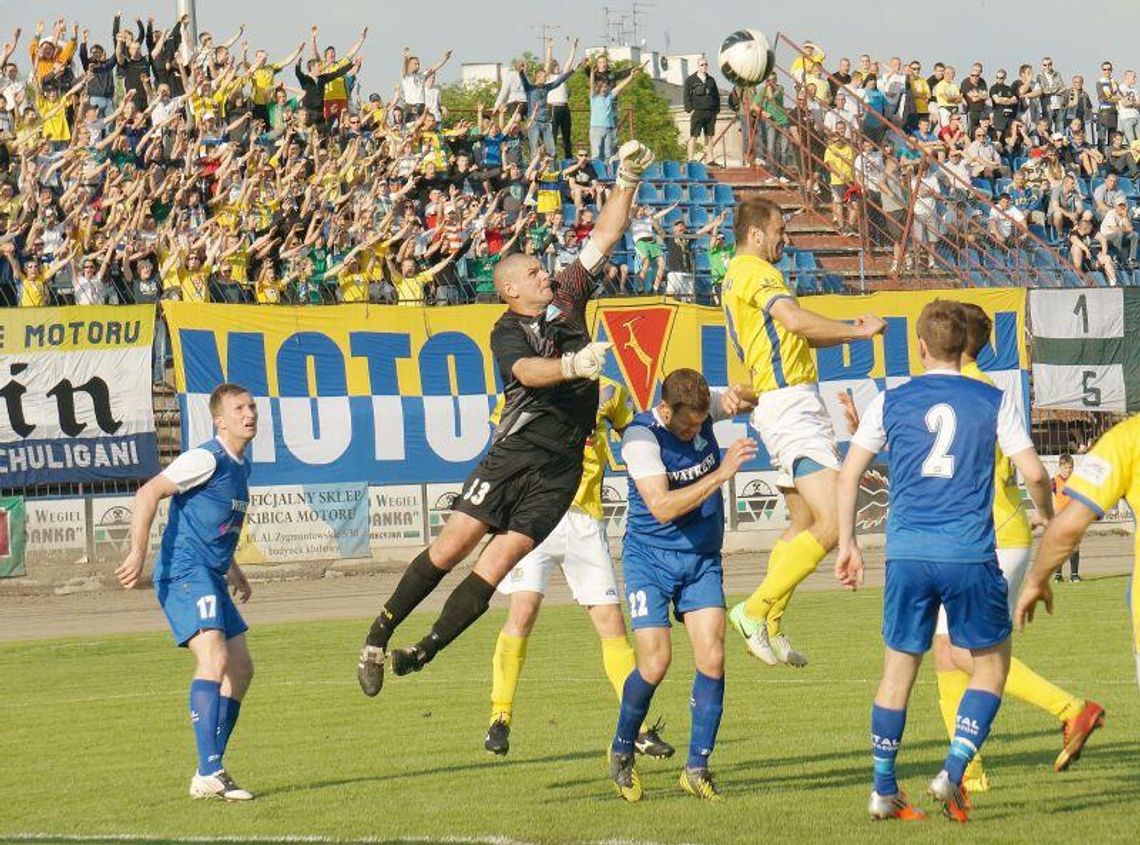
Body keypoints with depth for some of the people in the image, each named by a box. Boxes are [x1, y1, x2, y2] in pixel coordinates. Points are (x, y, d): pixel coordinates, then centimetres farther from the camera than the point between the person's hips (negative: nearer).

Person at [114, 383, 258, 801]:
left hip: (212, 579, 10)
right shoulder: (207, 458, -12)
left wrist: (233, 571, 39)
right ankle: (208, 774, -32)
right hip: (185, 575, -10)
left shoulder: (240, 466, 17)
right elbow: (149, 493, -20)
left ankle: (213, 770, 18)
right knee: (214, 658, -24)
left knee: (241, 668, 12)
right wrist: (138, 552, -28)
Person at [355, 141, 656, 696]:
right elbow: (527, 371, -23)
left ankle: (425, 651, -5)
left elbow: (605, 237, 15)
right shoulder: (507, 331, -2)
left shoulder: (566, 298, 13)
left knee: (496, 564, -8)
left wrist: (627, 182, 5)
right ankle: (379, 636, 4)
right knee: (451, 546, -9)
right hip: (514, 455, -3)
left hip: (561, 468, 3)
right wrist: (572, 365, -40)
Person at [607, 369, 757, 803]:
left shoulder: (703, 409, -5)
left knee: (712, 658, -9)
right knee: (655, 663, -11)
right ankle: (622, 751, 15)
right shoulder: (640, 436, -21)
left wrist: (738, 395, -14)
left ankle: (697, 767, 1)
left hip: (702, 559, 4)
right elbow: (662, 507, -30)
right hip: (650, 559, -4)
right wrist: (721, 473, -34)